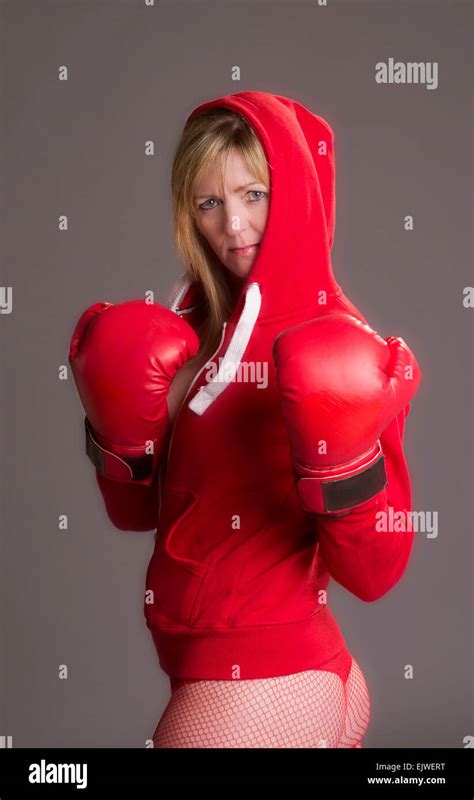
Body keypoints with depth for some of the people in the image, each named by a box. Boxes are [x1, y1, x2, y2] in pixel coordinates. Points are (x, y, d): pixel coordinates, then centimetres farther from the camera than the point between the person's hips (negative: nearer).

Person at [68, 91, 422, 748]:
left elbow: (373, 574, -15)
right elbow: (137, 513, 4)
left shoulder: (342, 350, -14)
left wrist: (342, 461, -30)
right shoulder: (189, 326, 1)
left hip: (262, 685, -5)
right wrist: (119, 428, -12)